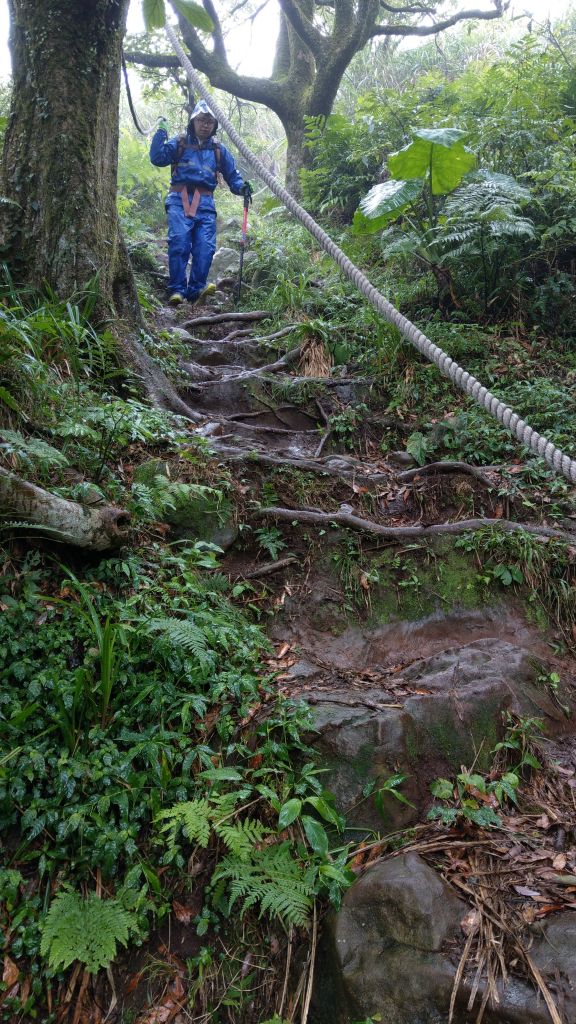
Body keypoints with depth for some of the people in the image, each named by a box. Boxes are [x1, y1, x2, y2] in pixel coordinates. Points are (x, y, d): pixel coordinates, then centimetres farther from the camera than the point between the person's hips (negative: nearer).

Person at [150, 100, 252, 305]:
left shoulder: (219, 150, 21)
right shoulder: (179, 143, 15)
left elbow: (232, 175, 23)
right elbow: (157, 158, 4)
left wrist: (241, 187, 3)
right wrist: (161, 132, 0)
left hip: (205, 202, 3)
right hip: (180, 198, -2)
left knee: (206, 246, -15)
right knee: (179, 241, -20)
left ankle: (196, 288, -9)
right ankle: (177, 290, -18)